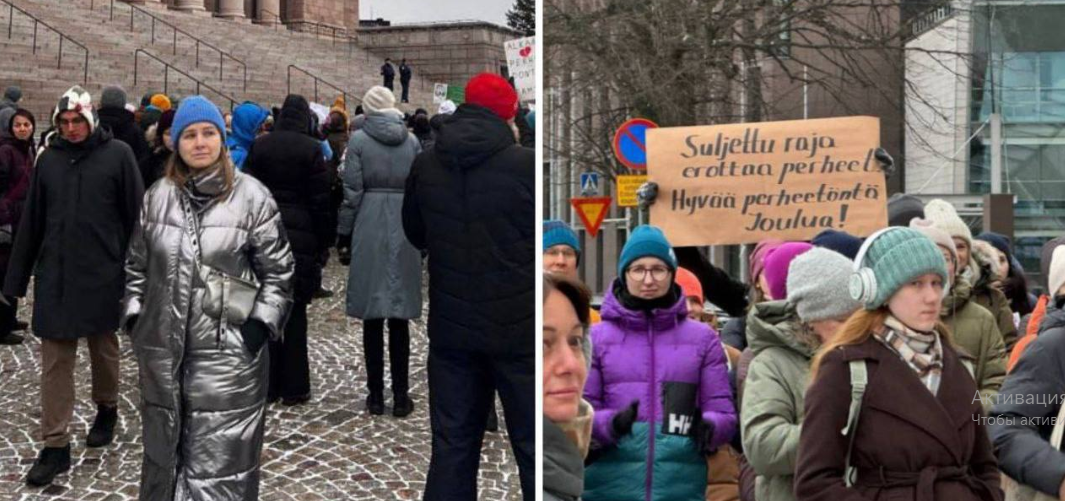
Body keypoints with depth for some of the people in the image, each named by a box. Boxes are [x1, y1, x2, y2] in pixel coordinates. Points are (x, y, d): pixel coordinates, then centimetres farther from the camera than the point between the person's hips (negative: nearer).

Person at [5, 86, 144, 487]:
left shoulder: (118, 155, -4)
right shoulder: (49, 159, 6)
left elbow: (135, 215, -5)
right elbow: (31, 221, 9)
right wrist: (17, 276, 8)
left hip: (103, 274, -3)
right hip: (55, 275, 3)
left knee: (104, 349, 15)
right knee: (55, 360, 2)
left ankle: (106, 409, 40)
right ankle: (56, 446, 6)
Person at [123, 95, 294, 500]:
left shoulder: (252, 196, -4)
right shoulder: (157, 196, 8)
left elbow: (278, 270, -1)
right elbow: (137, 264, 17)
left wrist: (262, 322, -9)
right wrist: (134, 316, 9)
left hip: (228, 353, -4)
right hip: (163, 351, 4)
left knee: (219, 466, -2)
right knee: (163, 454, 18)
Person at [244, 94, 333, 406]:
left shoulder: (259, 147, 3)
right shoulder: (310, 149, -7)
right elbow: (321, 200, -7)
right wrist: (324, 242, 1)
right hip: (300, 237, -3)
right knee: (295, 313, 3)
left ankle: (268, 385, 13)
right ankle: (293, 388, 6)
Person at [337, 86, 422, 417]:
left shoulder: (359, 139, -3)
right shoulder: (411, 141, 4)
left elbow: (352, 190, -6)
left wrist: (344, 231, 2)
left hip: (369, 231, -2)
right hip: (404, 230, 2)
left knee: (372, 316, 5)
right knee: (399, 317, 6)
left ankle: (376, 395, 8)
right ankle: (400, 396, 7)